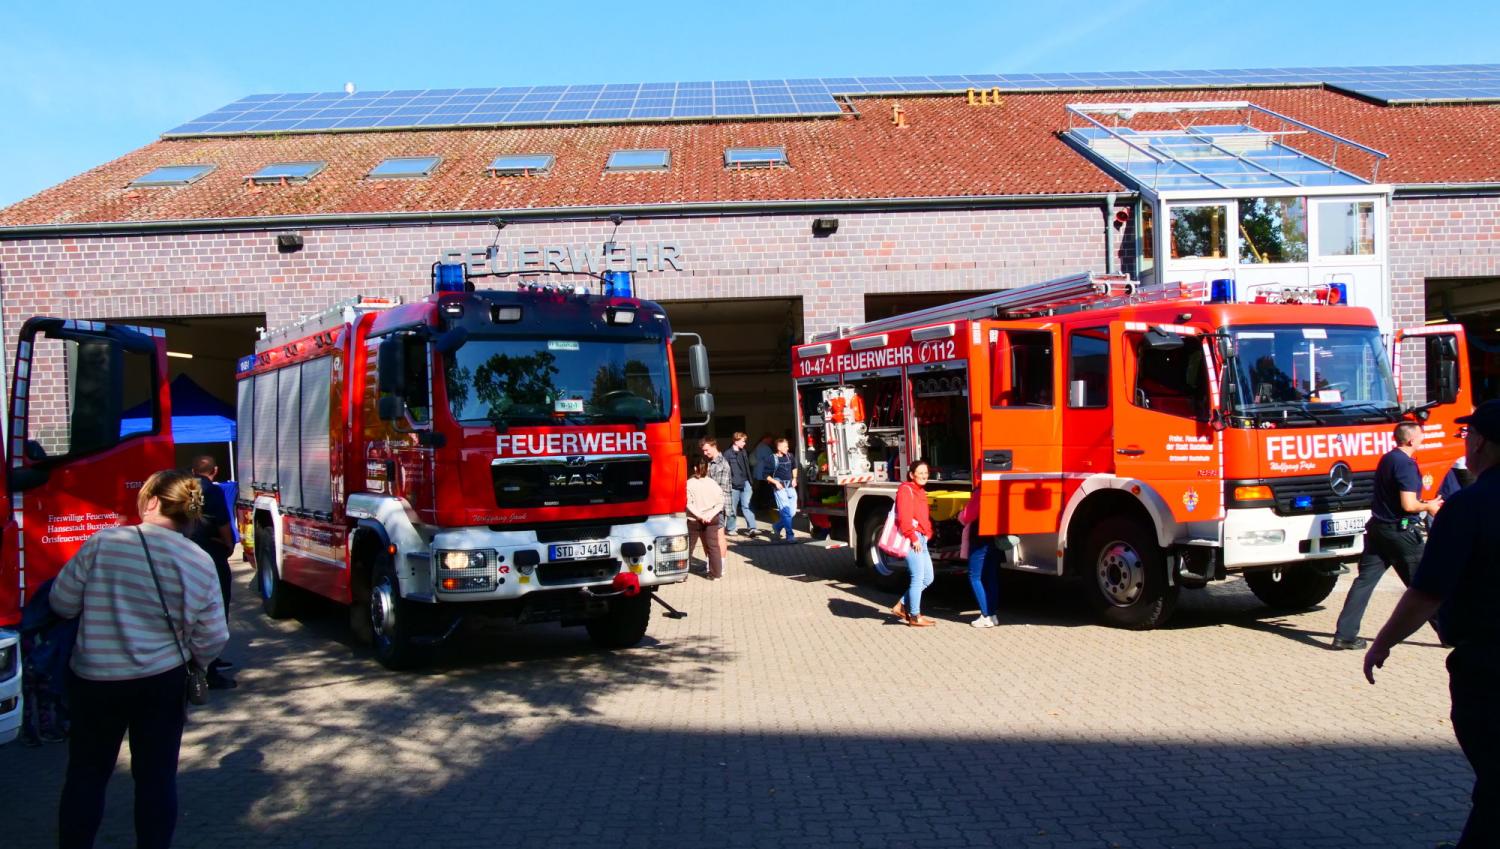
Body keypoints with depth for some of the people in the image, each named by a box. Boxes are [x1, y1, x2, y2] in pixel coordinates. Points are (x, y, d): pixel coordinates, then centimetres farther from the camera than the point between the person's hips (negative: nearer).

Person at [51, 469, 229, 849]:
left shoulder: (103, 543, -13)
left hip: (94, 681, 0)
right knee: (157, 776, 12)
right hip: (164, 683, 1)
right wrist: (193, 660, 18)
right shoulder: (200, 563, -7)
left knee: (86, 774, 16)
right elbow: (212, 639, -3)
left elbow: (63, 603, -4)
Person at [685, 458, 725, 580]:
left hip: (693, 521, -1)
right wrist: (710, 515, -11)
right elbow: (720, 502, -5)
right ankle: (716, 573, 8)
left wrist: (699, 515, -16)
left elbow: (688, 503, -15)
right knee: (713, 547, 7)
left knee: (688, 547, 7)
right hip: (711, 520, 1)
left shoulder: (689, 483, -8)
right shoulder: (713, 483, -2)